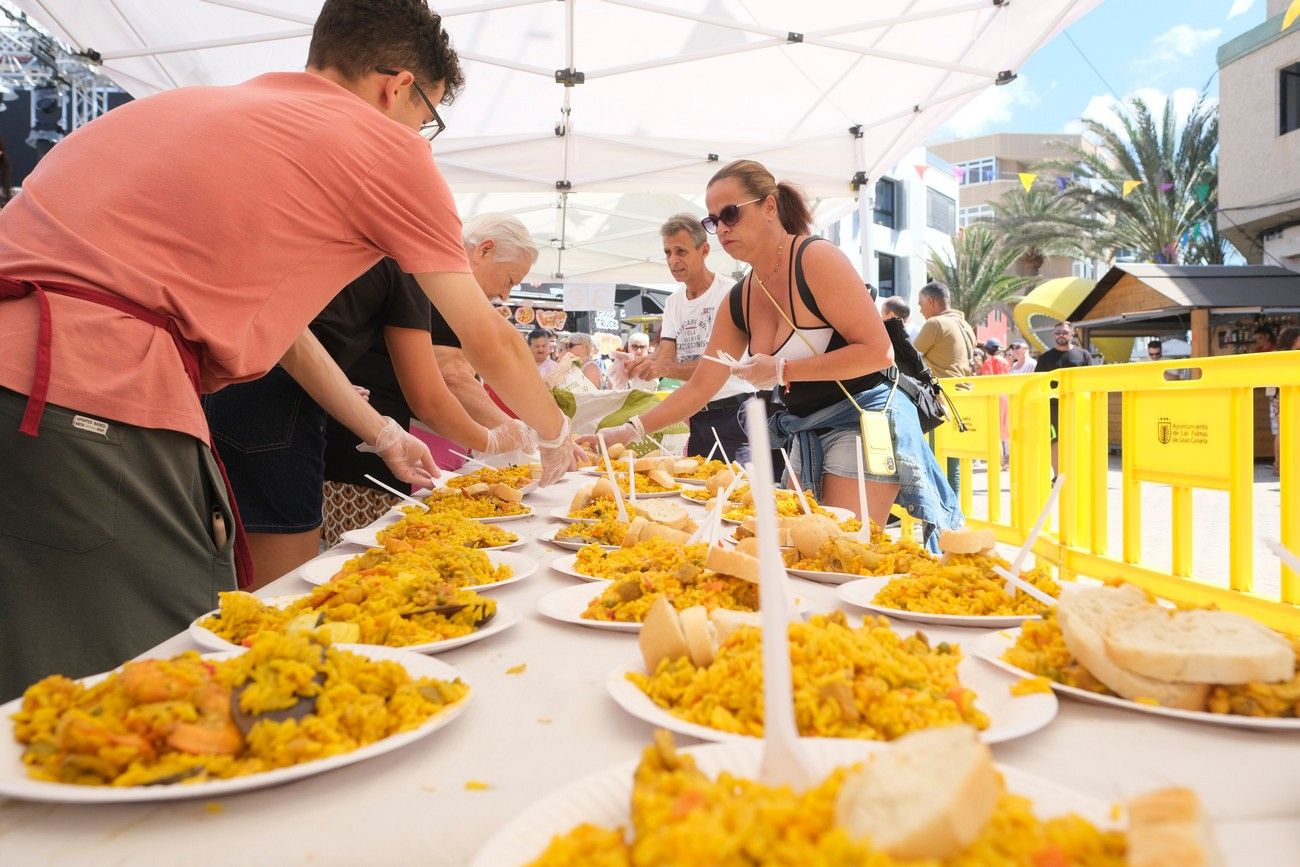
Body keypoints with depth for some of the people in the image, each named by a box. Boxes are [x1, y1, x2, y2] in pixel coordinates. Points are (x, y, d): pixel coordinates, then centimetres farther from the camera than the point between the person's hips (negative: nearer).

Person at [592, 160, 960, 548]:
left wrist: (782, 370, -20)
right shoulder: (738, 301, 5)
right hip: (805, 432, 7)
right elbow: (699, 388, 6)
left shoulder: (815, 258, -15)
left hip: (865, 418, -7)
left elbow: (878, 352, -19)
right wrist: (632, 429, -4)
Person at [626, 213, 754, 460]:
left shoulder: (729, 293, -11)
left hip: (733, 413, -6)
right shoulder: (673, 302, 12)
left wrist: (665, 368, -32)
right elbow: (664, 355, 1)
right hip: (696, 416, 6)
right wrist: (638, 365, -22)